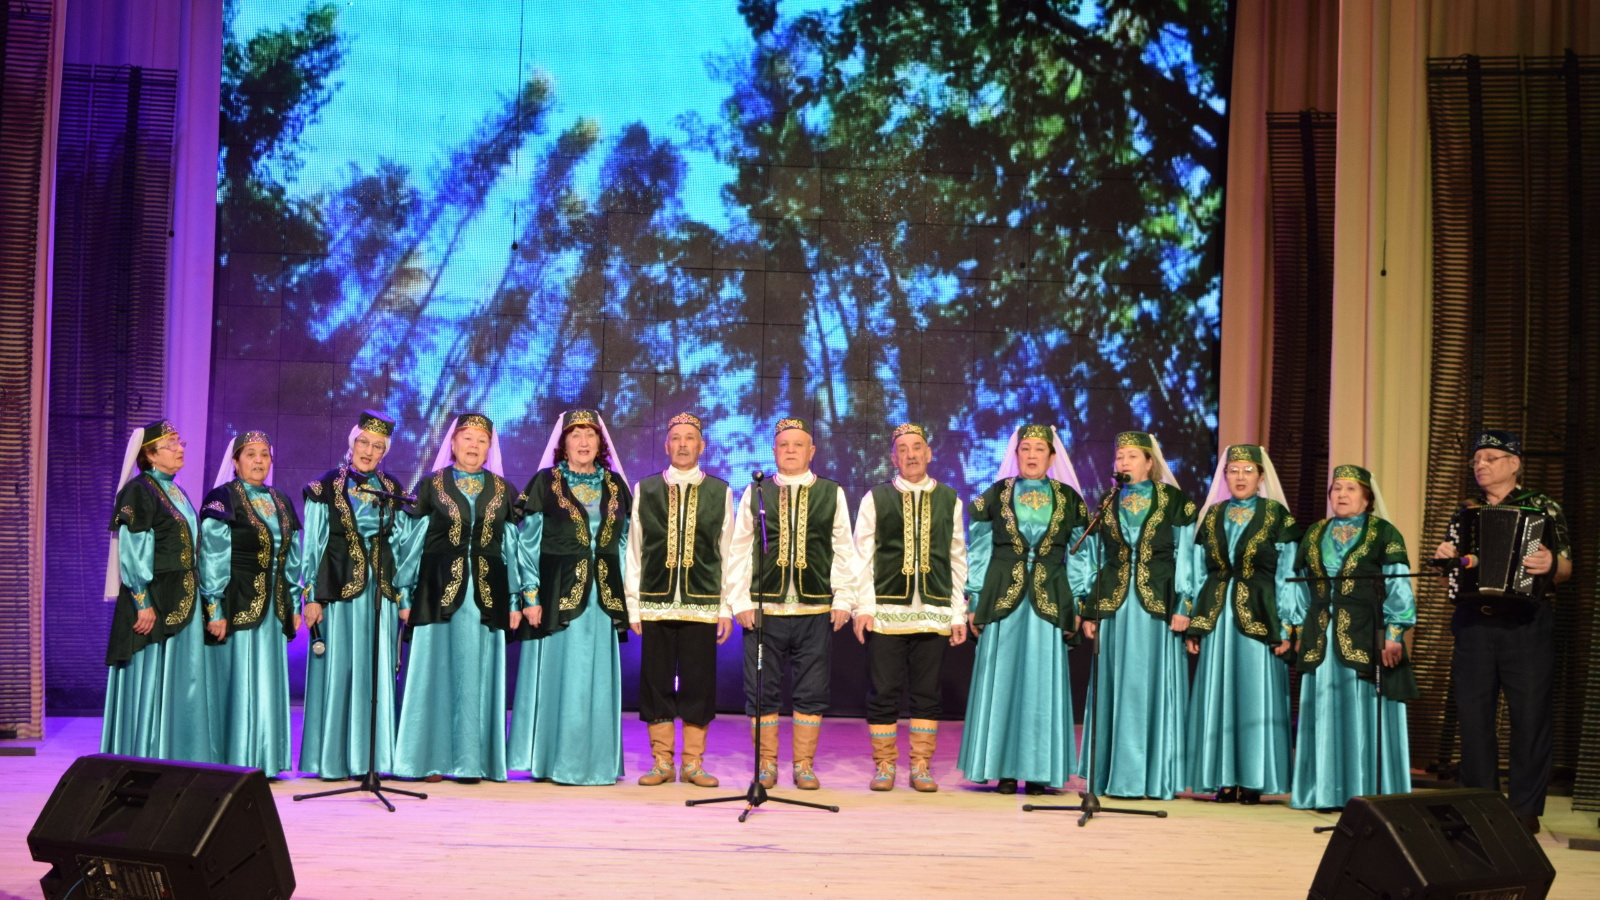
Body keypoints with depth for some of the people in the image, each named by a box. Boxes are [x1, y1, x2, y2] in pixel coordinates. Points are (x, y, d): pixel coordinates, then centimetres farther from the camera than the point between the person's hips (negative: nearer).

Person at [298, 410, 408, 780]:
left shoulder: (392, 492, 10)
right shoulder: (326, 488, 1)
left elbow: (400, 546, 12)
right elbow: (312, 545, 1)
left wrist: (403, 598, 7)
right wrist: (310, 597, -5)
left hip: (381, 593, 3)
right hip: (338, 592, -3)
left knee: (377, 674, 3)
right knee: (338, 671, -2)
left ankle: (373, 757, 8)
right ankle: (333, 759, 4)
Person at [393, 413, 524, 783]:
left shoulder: (503, 492, 11)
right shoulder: (430, 487, 6)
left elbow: (513, 547, 10)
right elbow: (412, 543, 5)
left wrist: (515, 601, 5)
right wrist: (406, 596, 0)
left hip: (487, 595, 1)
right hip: (439, 592, -1)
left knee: (476, 676, 2)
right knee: (436, 673, 0)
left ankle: (471, 760, 7)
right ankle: (432, 759, 6)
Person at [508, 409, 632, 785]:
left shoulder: (615, 485, 12)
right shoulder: (545, 482, 1)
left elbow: (625, 542, 15)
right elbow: (528, 543, -2)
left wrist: (626, 596, 8)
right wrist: (531, 596, -9)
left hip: (604, 596, 4)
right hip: (557, 594, -3)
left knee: (598, 680, 5)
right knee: (557, 676, -1)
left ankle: (595, 762, 12)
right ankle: (551, 760, 7)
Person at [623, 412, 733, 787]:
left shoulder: (720, 492, 7)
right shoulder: (646, 489, 9)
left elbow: (729, 553, 6)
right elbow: (634, 551, 7)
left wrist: (726, 608, 0)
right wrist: (634, 605, 2)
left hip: (702, 604, -1)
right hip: (656, 603, 1)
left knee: (698, 683, 2)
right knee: (656, 683, 4)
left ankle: (693, 764, 11)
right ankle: (662, 763, 13)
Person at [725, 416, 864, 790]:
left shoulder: (832, 494, 8)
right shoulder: (755, 493, 8)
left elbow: (845, 551, 8)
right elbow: (739, 552, 7)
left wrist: (844, 600, 1)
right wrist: (740, 602, 0)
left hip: (816, 610, 0)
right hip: (764, 609, 0)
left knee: (811, 694, 3)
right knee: (762, 691, 3)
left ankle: (804, 765, 14)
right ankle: (766, 765, 14)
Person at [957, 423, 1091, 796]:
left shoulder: (1068, 500, 8)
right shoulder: (997, 496, 7)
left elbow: (1078, 557, 9)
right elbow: (979, 552, 7)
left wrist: (1076, 606, 3)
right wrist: (976, 603, 2)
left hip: (1049, 601, 0)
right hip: (1003, 598, 0)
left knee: (1042, 681, 0)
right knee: (1003, 679, 0)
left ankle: (1037, 770, 5)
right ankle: (1004, 769, 5)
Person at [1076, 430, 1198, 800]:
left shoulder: (1173, 502, 3)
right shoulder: (1107, 504, 13)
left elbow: (1184, 558, 0)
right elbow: (1097, 560, 14)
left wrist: (1182, 606, -8)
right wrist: (1090, 611, 9)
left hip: (1158, 604, -3)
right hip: (1114, 605, 3)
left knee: (1153, 685, -2)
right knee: (1114, 687, 3)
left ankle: (1153, 776, 4)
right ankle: (1113, 774, 9)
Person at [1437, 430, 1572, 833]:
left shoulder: (1543, 507, 3)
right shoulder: (1464, 514, 15)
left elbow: (1565, 568, 1)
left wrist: (1549, 565, -21)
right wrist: (1444, 560, -2)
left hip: (1527, 623, -4)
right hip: (1473, 622, 4)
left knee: (1530, 716, -3)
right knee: (1473, 714, 3)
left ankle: (1526, 808, 6)